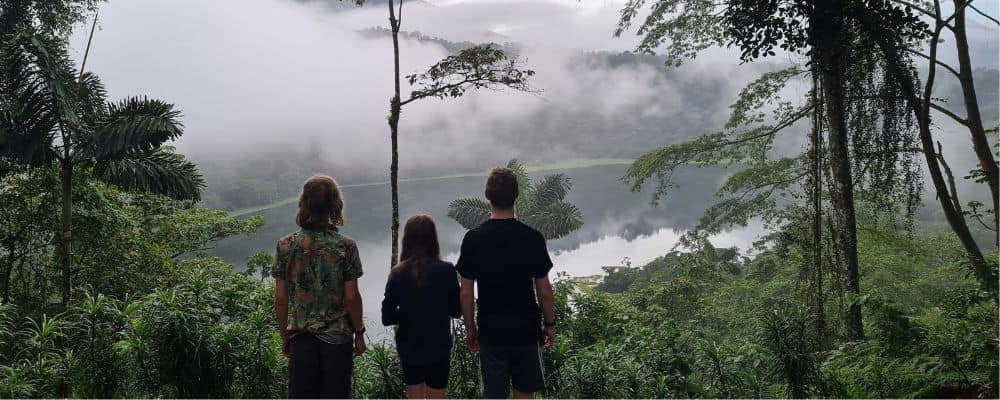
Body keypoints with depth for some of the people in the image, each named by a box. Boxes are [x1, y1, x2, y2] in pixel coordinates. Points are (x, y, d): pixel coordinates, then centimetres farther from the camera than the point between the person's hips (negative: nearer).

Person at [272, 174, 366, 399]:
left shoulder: (286, 246, -3)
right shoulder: (346, 246, -9)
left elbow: (280, 299, -1)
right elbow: (351, 297, -8)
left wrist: (284, 336, 11)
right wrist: (359, 333, 5)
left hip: (301, 339, 2)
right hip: (338, 338, -2)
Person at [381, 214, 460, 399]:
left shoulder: (398, 274, -12)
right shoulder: (446, 270, -15)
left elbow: (387, 318, -10)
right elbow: (456, 311, -5)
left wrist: (409, 315, 7)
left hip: (409, 349, 2)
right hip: (438, 348, -1)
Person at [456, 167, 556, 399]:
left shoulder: (473, 239, -6)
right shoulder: (532, 238, -8)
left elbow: (466, 292, -3)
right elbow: (544, 289, -4)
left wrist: (470, 328, 9)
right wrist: (549, 324, 9)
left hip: (490, 331, 0)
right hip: (526, 329, 0)